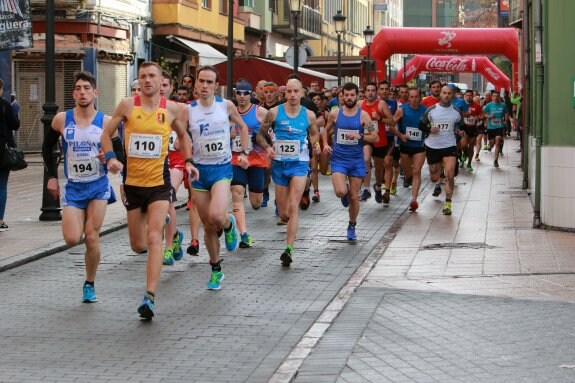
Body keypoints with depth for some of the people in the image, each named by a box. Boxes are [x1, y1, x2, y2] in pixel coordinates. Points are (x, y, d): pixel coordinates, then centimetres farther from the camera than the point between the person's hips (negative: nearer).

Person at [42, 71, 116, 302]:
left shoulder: (105, 122, -5)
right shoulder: (62, 120, -2)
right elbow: (47, 147, 13)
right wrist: (52, 176, 8)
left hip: (98, 187, -1)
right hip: (73, 187, 1)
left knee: (92, 238, -7)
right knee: (72, 239, -11)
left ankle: (90, 285, 11)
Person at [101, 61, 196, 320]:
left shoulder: (171, 109, -1)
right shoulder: (127, 106, -3)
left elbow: (183, 135, 18)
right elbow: (107, 133, 5)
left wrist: (188, 161, 5)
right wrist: (110, 157, -12)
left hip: (159, 183, -2)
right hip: (132, 182, 2)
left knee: (153, 238, -17)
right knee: (138, 246, 13)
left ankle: (150, 297, -20)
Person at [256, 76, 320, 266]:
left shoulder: (309, 115, 1)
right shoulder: (274, 113, -3)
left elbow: (314, 133, 18)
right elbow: (260, 134, 6)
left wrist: (315, 144, -4)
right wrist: (267, 147, -14)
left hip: (299, 164, -1)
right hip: (279, 164, 1)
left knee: (293, 207, -15)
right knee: (283, 213, 9)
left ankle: (289, 249, -17)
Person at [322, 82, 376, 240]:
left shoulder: (363, 115, -3)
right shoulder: (335, 114, 0)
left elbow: (375, 137, -2)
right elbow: (326, 130, 17)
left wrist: (360, 136, -18)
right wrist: (325, 144, 0)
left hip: (356, 160, 0)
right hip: (338, 159, 0)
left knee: (354, 197, 6)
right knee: (340, 192, -21)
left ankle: (352, 226, 26)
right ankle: (345, 194, 18)